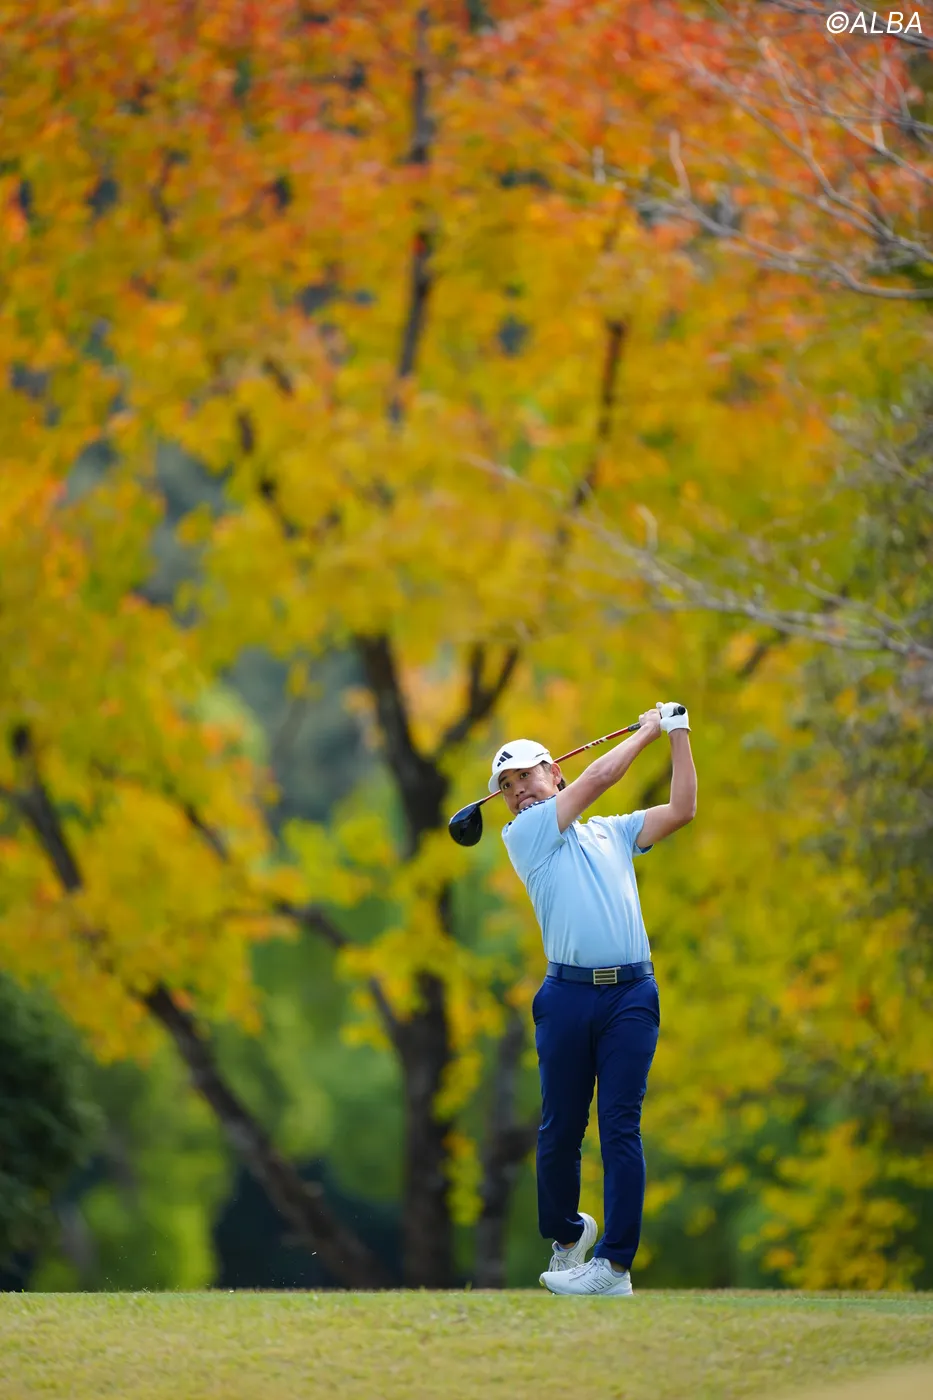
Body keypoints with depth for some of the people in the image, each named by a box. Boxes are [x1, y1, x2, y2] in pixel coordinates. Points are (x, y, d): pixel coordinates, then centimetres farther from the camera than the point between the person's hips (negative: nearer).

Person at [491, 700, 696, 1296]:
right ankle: (566, 1233, 25)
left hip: (631, 995, 1)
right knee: (561, 1127, 2)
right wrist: (647, 730, 15)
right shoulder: (522, 835, 9)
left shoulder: (613, 832, 22)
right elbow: (600, 776, 4)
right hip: (567, 994, -1)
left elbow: (682, 810, 14)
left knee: (621, 1126, -7)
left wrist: (679, 734, 15)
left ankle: (615, 1263, -10)